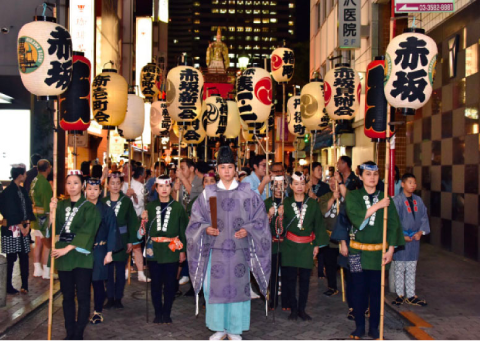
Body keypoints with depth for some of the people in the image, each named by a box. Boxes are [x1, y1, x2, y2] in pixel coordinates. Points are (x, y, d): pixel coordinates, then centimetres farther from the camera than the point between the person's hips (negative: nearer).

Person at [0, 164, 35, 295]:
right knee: (11, 258, 0)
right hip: (12, 229, -7)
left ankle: (24, 285, 13)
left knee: (24, 256, 7)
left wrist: (27, 225, -1)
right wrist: (21, 227, -10)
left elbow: (28, 208, 10)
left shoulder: (22, 190, 11)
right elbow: (11, 212, -14)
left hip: (23, 228, 7)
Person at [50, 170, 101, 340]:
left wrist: (67, 248, -17)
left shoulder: (89, 207, -4)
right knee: (67, 295, 10)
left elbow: (86, 233, -12)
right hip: (63, 256, 4)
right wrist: (52, 211, -11)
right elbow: (54, 229, 4)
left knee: (82, 296, -2)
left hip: (81, 256, -4)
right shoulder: (61, 205, 10)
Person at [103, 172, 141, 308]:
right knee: (108, 269, 5)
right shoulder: (103, 201, 1)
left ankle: (118, 298, 16)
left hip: (122, 239, -1)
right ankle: (110, 298, 16)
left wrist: (131, 241, -4)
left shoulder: (126, 201, -1)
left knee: (120, 270, 6)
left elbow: (132, 221, 0)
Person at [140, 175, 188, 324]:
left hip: (172, 250, -1)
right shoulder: (150, 206, 9)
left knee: (170, 283, 3)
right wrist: (143, 219, -9)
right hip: (154, 250, 1)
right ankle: (158, 313, 16)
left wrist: (182, 250, 0)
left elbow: (183, 229, 3)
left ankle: (166, 313, 15)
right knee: (156, 283, 5)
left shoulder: (177, 207, 4)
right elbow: (146, 229, 11)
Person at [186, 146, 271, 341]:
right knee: (216, 287, 3)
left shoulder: (246, 192, 1)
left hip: (239, 249, -1)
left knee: (239, 286, 4)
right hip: (216, 249, 1)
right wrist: (206, 228, -11)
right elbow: (197, 219, 7)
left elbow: (259, 218, 3)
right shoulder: (208, 193, 3)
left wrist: (248, 230, -12)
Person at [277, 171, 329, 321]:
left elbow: (318, 224, 7)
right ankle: (293, 308, 12)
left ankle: (302, 309, 14)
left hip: (307, 246, 1)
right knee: (290, 277, 0)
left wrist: (317, 245, 4)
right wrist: (280, 215, -22)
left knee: (305, 278, 4)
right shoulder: (286, 203, 1)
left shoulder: (312, 203, 4)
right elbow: (283, 226, -2)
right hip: (290, 245, -1)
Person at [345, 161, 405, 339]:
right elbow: (356, 218, -15)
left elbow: (393, 224, 1)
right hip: (358, 251, -1)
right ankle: (359, 326, 17)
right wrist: (377, 206, -17)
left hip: (378, 251, 1)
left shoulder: (385, 198, 4)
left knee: (376, 290, 5)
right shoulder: (353, 196, 1)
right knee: (359, 289, 4)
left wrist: (390, 249, -6)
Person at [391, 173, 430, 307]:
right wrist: (401, 235, -15)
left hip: (414, 239, 5)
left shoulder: (418, 200, 6)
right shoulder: (397, 200, -10)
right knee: (400, 268, 5)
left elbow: (424, 217, 9)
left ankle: (411, 296, 18)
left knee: (411, 269, 11)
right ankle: (400, 295, 16)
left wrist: (421, 232, -4)